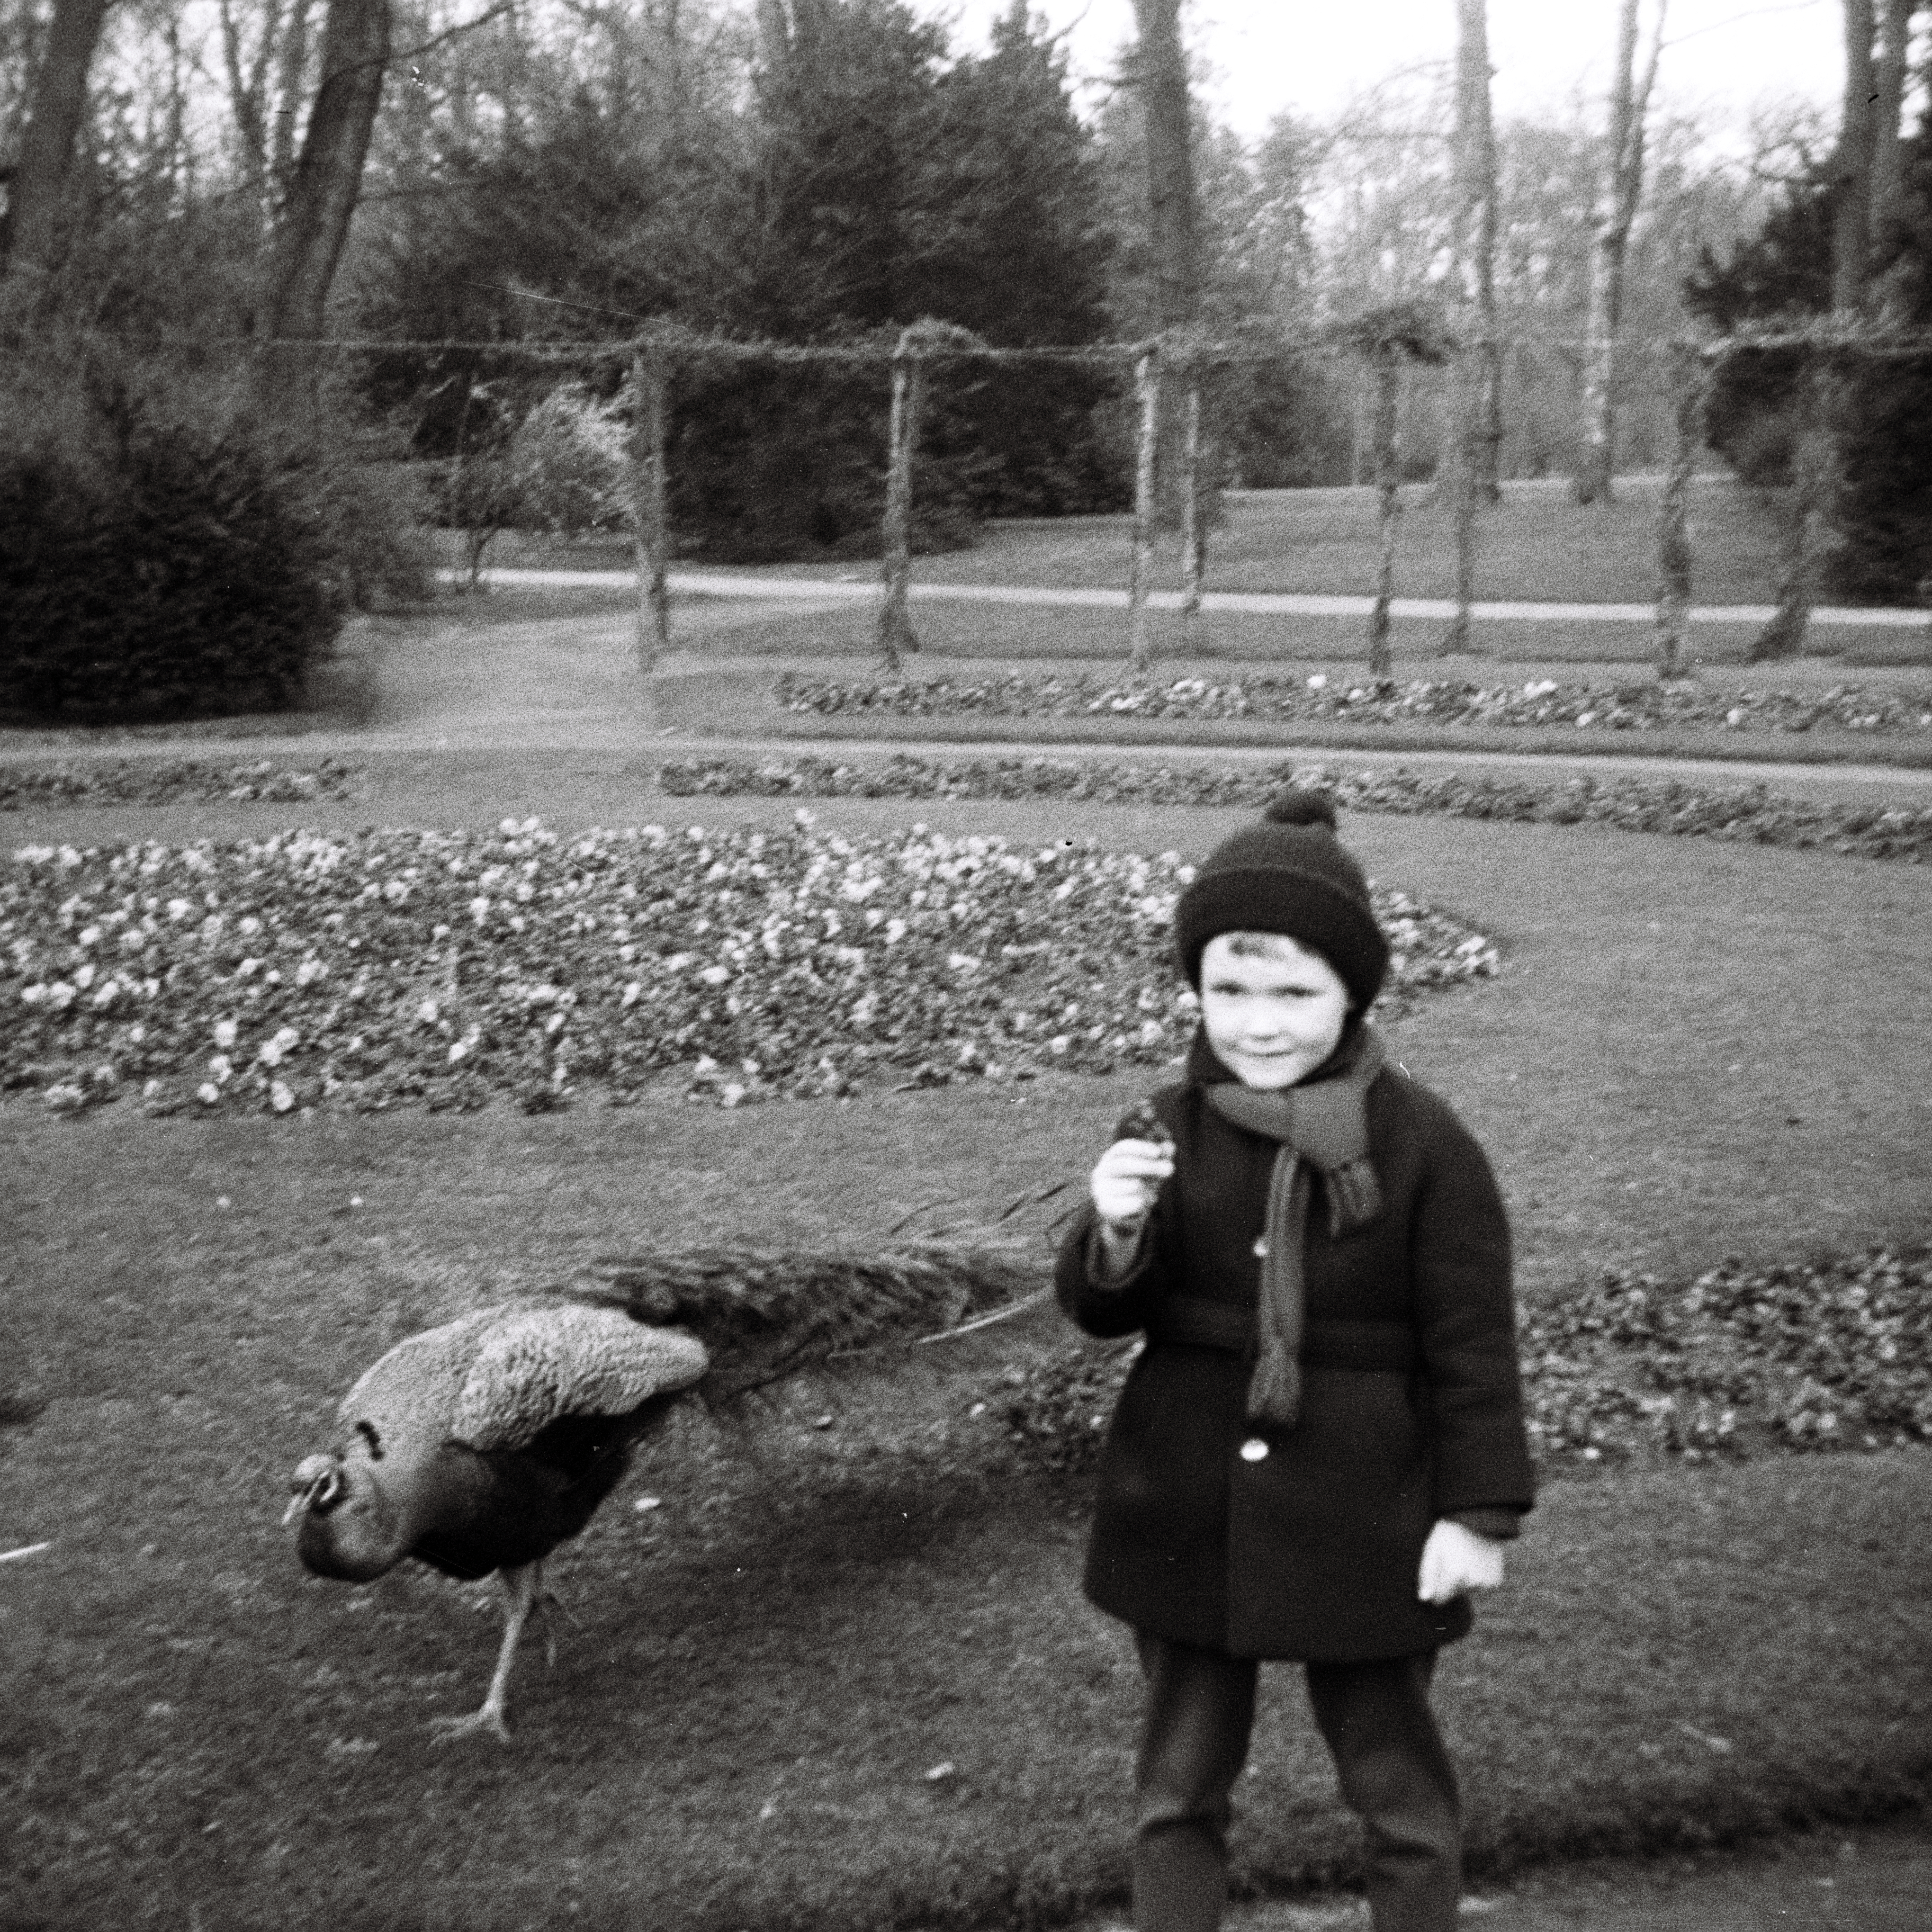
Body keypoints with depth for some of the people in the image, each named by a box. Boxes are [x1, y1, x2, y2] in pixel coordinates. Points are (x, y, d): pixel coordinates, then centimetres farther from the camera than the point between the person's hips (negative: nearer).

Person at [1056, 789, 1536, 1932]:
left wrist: (1480, 1512, -10)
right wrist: (1114, 1236, -21)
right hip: (1188, 1514, 3)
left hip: (1363, 1520, -3)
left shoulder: (1425, 1146, -14)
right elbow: (1102, 1312, 0)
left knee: (1397, 1784, 16)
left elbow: (1472, 1348, -9)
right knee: (1180, 1784, 17)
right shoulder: (1175, 1128, -4)